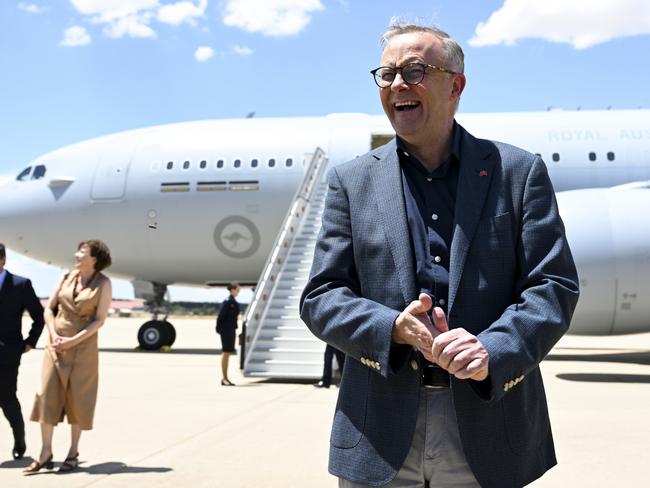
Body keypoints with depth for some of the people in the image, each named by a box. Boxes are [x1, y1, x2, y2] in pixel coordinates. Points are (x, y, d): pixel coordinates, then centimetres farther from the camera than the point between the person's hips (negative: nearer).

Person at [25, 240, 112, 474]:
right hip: (56, 344, 4)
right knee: (47, 395, -2)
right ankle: (45, 454, 5)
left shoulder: (103, 284, -5)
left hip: (83, 346, -4)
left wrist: (72, 341, -15)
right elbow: (49, 308, 8)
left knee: (77, 397, 1)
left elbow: (99, 319, -9)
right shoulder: (66, 277, 7)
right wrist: (54, 335, -7)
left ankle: (73, 454, 12)